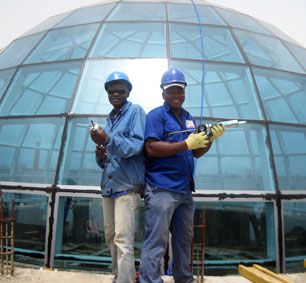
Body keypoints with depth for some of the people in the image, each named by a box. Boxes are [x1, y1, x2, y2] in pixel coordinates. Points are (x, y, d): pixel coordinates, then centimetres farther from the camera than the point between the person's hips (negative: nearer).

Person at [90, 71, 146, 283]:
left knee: (123, 240, -11)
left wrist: (108, 140, -29)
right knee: (111, 237, 15)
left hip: (127, 186, -8)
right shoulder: (110, 119, 19)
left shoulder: (136, 111, -2)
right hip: (109, 184, 8)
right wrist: (100, 156, -1)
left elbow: (137, 146, -16)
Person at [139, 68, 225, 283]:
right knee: (156, 242, -7)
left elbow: (196, 153, 19)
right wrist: (187, 144, -19)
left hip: (185, 189, 8)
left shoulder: (189, 118, 17)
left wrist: (210, 139, 1)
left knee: (184, 240, 18)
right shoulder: (156, 115, -5)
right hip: (162, 188, -8)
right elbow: (151, 149, -19)